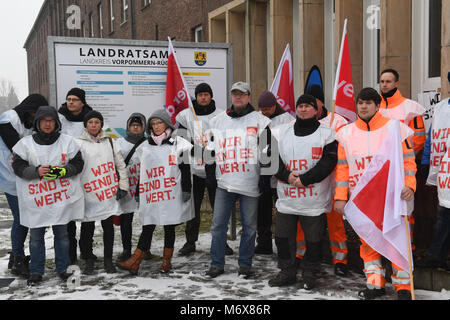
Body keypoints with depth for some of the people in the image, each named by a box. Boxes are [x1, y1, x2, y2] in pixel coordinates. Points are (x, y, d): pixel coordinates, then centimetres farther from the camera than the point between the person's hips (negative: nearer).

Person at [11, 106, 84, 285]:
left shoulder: (67, 141, 4)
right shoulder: (26, 143, 3)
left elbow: (78, 164, 3)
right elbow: (18, 166, -1)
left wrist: (62, 171, -15)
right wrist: (36, 171, -18)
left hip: (61, 198, 0)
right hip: (36, 200, 0)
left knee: (62, 234, 9)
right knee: (36, 236, 7)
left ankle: (63, 269, 22)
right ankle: (36, 271, 21)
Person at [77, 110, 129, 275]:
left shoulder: (110, 142, 9)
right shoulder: (79, 143, 1)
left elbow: (121, 165, 11)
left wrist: (123, 186, 4)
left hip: (109, 194, 2)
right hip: (88, 194, -2)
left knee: (109, 227, 10)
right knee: (87, 228, 5)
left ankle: (108, 259, 23)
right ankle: (88, 259, 22)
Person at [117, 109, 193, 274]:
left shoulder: (178, 144, 1)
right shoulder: (145, 146, 12)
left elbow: (185, 169, 0)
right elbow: (142, 172, 18)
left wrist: (186, 189, -5)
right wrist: (138, 192, 17)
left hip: (171, 195, -3)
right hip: (150, 196, 3)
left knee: (169, 228, 8)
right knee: (147, 227, 1)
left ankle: (167, 261, 19)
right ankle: (134, 263, -1)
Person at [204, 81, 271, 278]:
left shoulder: (259, 120, 3)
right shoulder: (218, 121, 12)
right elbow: (210, 149, 18)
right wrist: (209, 173, 13)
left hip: (250, 183, -2)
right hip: (224, 182, 3)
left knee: (249, 226, 5)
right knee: (218, 224, 3)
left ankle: (245, 264, 18)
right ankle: (216, 264, 14)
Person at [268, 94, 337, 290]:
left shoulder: (326, 133, 0)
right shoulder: (281, 132, 9)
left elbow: (327, 162, -10)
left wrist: (303, 179, -17)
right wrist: (287, 175, -11)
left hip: (314, 200, -3)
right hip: (286, 198, 3)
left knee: (313, 240, 6)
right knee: (282, 237, 9)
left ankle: (309, 274, 25)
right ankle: (287, 272, 27)